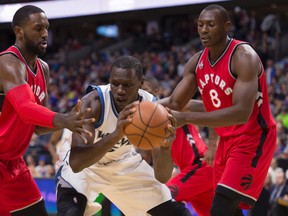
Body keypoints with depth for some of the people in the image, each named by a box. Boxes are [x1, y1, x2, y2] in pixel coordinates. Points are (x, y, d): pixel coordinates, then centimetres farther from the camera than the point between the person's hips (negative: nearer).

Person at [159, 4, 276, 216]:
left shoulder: (244, 57, -23)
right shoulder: (197, 62, 1)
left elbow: (242, 113, -34)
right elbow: (174, 103, 5)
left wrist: (186, 117, -41)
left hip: (253, 138, -8)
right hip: (227, 139, 8)